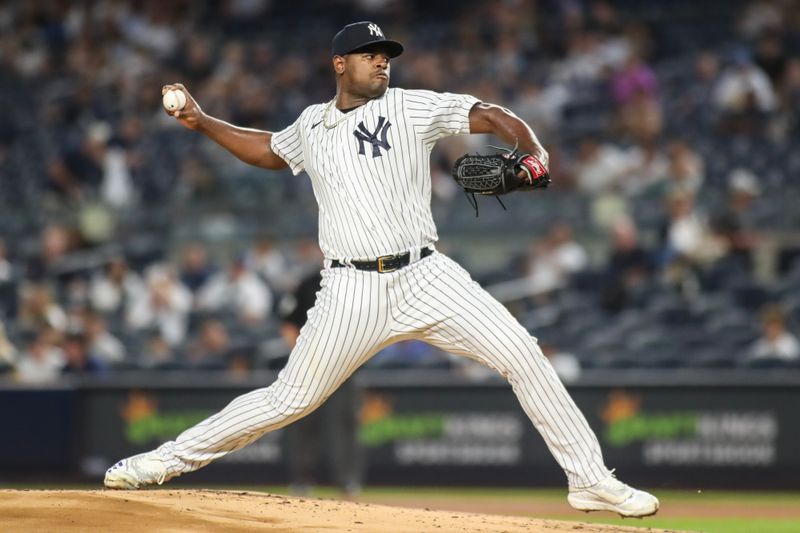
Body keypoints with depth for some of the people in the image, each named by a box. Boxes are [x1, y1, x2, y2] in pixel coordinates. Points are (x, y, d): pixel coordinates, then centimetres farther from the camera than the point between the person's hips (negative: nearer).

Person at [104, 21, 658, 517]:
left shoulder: (414, 107, 3)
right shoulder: (312, 125, 13)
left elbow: (494, 117, -4)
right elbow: (267, 151, 34)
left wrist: (534, 155, -23)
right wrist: (202, 122, 25)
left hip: (426, 276, -1)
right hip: (353, 289, 1)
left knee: (522, 354, -14)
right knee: (290, 399, -1)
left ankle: (591, 480, -5)